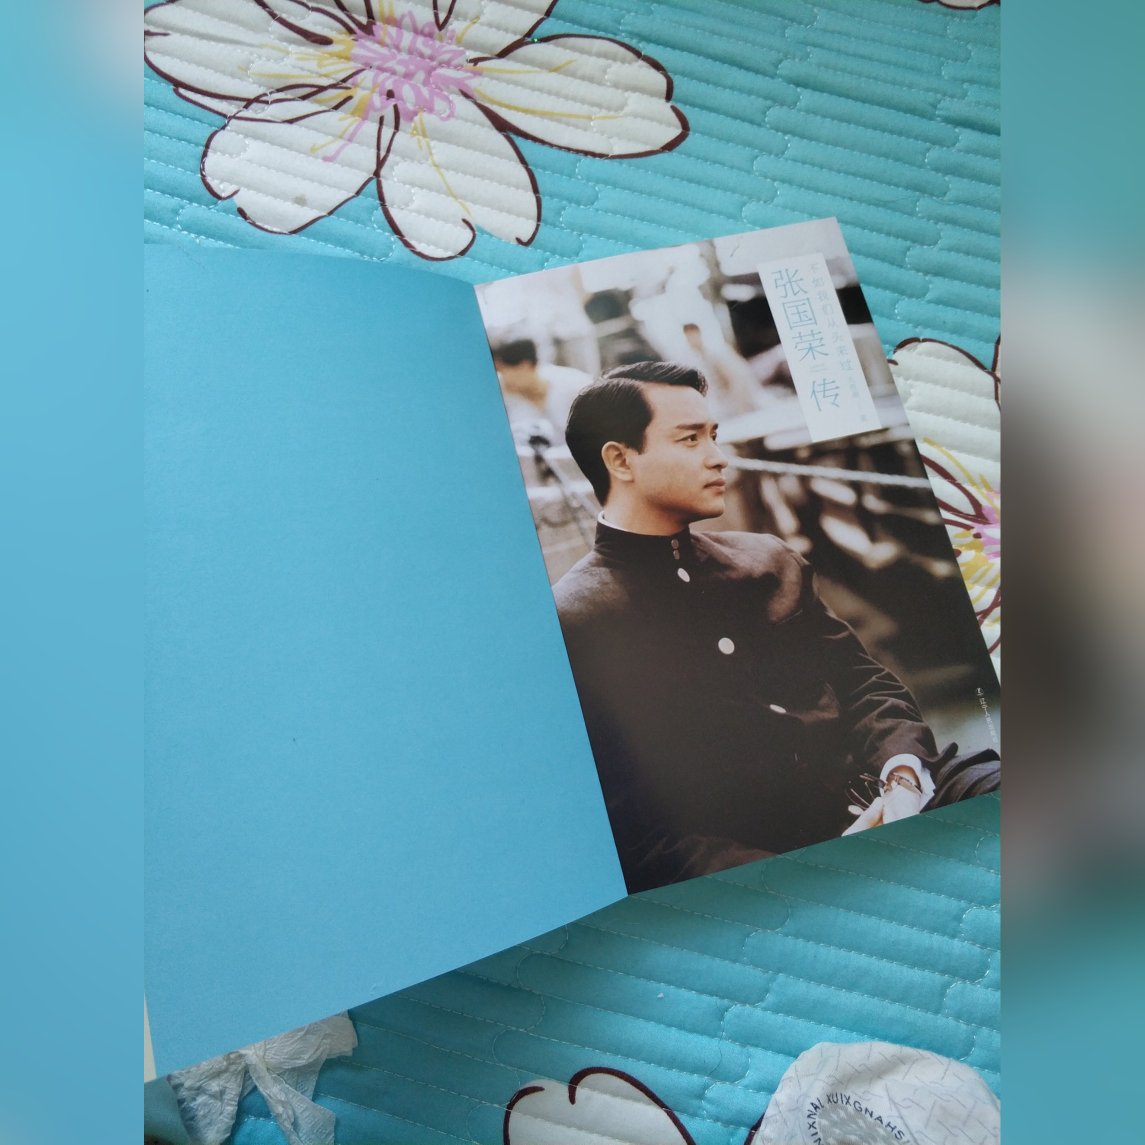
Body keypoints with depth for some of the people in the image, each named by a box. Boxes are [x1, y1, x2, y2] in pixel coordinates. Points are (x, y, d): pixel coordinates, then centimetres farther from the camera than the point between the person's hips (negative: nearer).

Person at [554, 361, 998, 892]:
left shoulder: (770, 560, 15)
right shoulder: (566, 625, -6)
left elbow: (866, 683, 15)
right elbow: (628, 830, -9)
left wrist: (902, 776, -7)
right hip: (759, 872, -6)